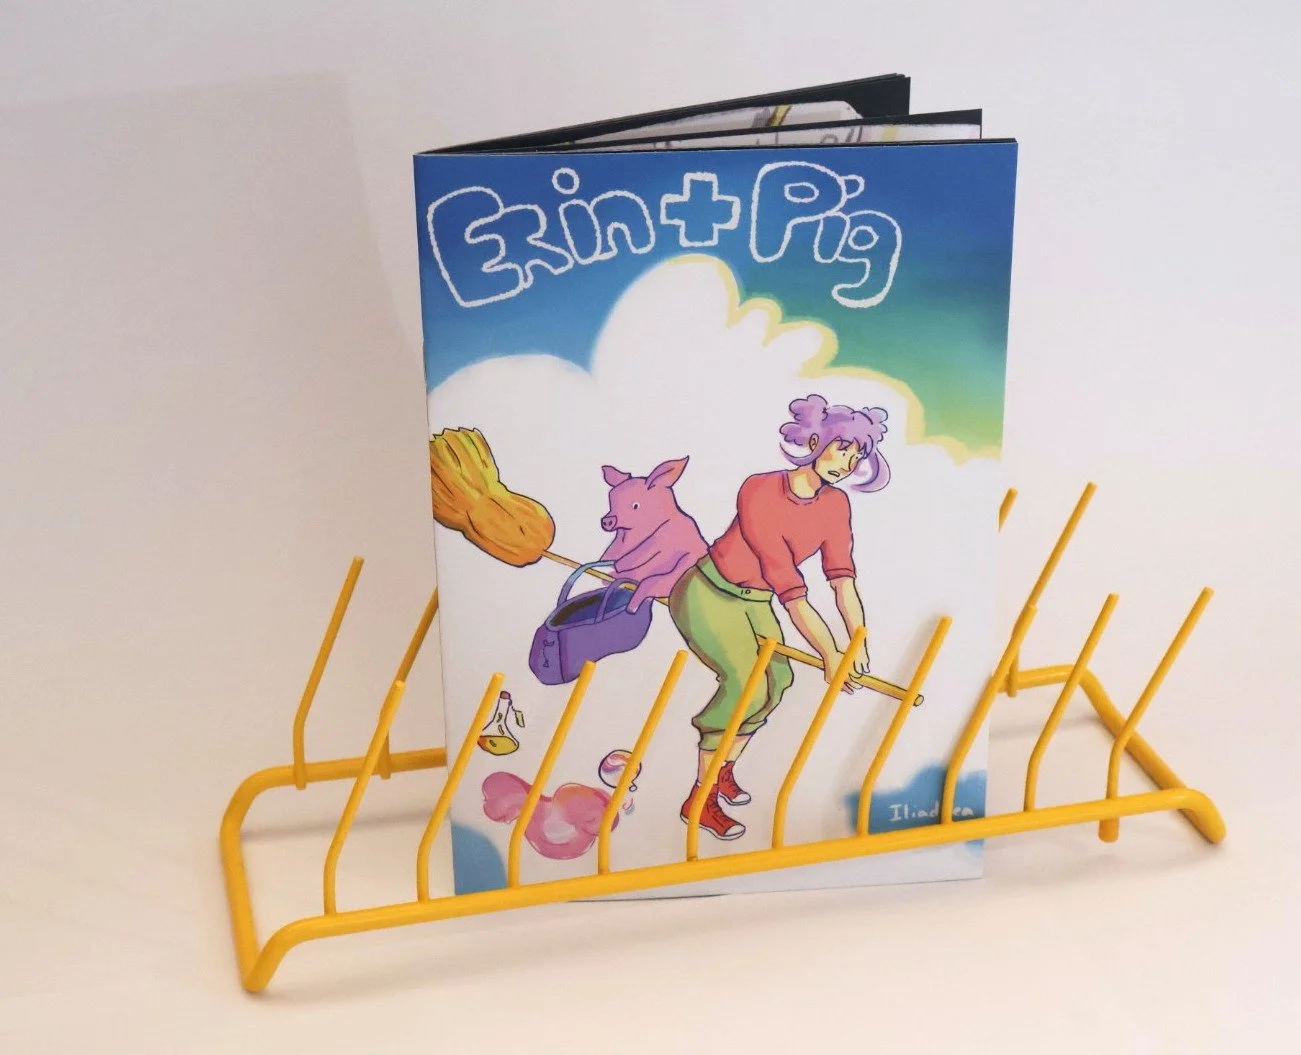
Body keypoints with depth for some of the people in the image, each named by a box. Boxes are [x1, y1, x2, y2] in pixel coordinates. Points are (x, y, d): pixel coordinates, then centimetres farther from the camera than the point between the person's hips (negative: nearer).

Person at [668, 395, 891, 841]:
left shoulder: (835, 504, -6)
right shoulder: (759, 492, -28)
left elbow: (841, 575, -12)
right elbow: (788, 586, -29)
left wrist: (858, 640, -25)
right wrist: (828, 653, -29)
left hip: (755, 604, 7)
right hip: (708, 594, -7)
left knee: (777, 679, -5)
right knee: (745, 682, -21)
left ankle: (724, 771, 17)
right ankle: (700, 798, -10)